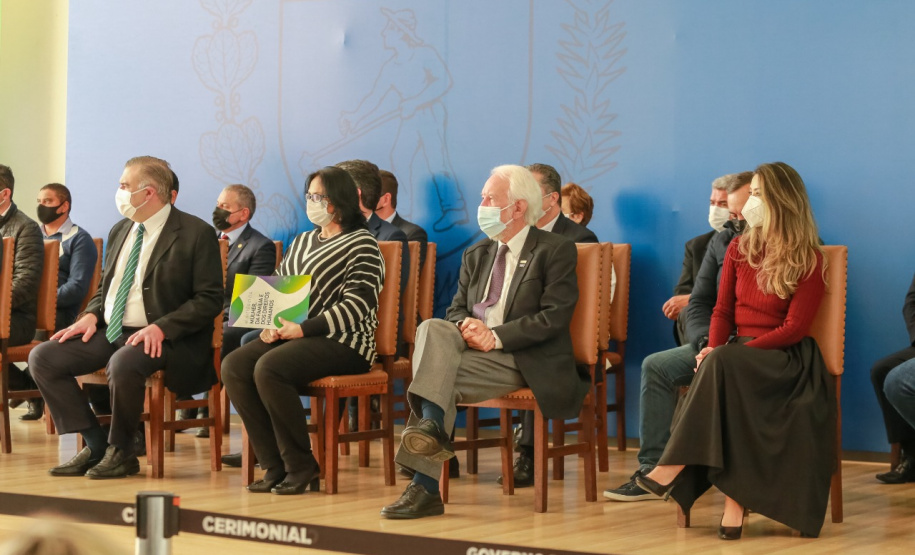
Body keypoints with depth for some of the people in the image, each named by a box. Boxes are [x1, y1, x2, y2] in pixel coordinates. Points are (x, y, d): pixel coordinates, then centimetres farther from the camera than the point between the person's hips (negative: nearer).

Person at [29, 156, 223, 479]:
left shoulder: (196, 233, -8)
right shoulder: (120, 231, 15)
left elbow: (209, 300, -11)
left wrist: (161, 327, -23)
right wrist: (92, 314, 3)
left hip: (157, 338, -8)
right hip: (109, 331, 8)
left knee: (123, 364, -38)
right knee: (42, 358, -9)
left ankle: (121, 451, -12)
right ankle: (96, 444, -3)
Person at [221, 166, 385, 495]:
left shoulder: (362, 244, -3)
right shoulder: (302, 242, 22)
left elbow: (358, 304, -14)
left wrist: (304, 329, -20)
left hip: (342, 342, -8)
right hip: (292, 334, 8)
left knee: (269, 368, -32)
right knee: (233, 366, -17)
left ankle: (301, 466, -18)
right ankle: (275, 466, -13)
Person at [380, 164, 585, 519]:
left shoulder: (556, 251, 0)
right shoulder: (476, 255, 21)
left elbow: (554, 317, -11)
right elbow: (456, 309, 18)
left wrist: (496, 336, -18)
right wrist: (466, 326, -7)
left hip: (525, 360, -6)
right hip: (472, 345, 6)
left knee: (444, 375, -27)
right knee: (432, 328, -25)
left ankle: (426, 486, -30)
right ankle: (431, 426, -35)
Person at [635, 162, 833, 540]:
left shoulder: (808, 260, -5)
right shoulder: (740, 248, 12)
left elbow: (794, 328, -11)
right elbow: (723, 310, 11)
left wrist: (726, 354, -20)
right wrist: (713, 349, -11)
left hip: (786, 358, -5)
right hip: (738, 355, 5)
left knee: (722, 366, -35)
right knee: (714, 365, -32)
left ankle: (675, 467, -34)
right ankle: (733, 500, -36)